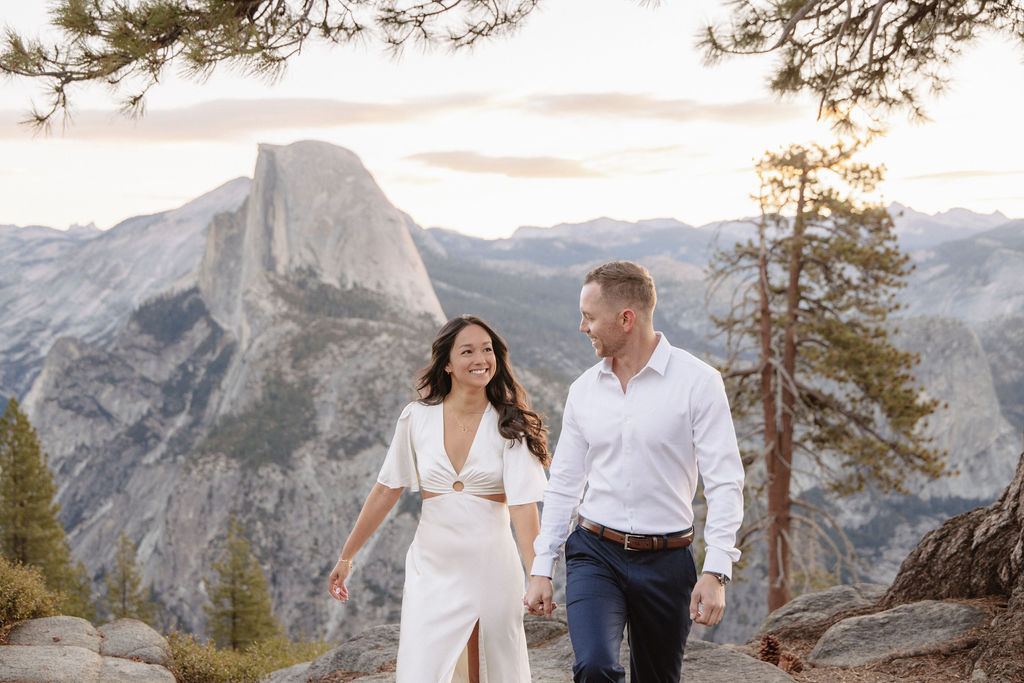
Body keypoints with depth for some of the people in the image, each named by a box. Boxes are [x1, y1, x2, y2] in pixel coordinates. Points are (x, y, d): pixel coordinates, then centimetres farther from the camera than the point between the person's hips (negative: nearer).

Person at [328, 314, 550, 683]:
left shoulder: (509, 427, -4)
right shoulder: (417, 418, 0)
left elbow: (524, 508, -13)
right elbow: (386, 491, 8)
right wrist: (346, 557, 13)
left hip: (490, 568, -1)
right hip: (432, 568, 1)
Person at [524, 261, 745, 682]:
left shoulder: (698, 382, -7)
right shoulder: (584, 390, 5)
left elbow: (725, 482, -9)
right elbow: (563, 484, 12)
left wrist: (716, 571, -17)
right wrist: (541, 569, 10)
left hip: (666, 560, -2)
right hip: (594, 553, 2)